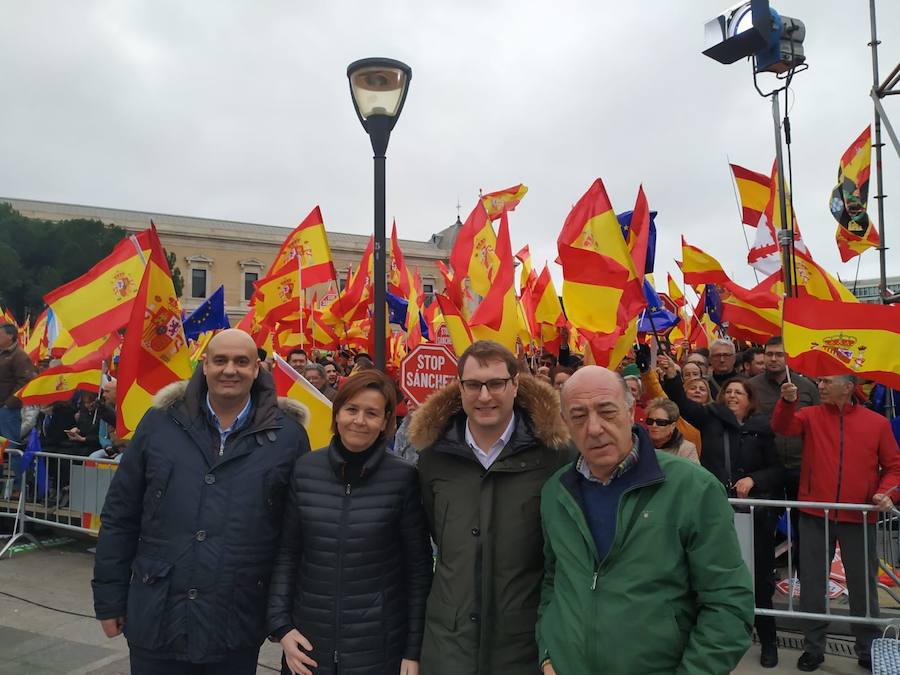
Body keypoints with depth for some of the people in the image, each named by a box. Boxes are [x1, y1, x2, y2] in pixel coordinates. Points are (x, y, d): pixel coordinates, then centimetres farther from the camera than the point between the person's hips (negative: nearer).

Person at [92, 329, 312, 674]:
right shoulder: (160, 423, -1)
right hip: (156, 618, 1)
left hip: (237, 626, -1)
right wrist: (110, 599, 5)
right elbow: (120, 517, 4)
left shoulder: (288, 435, -5)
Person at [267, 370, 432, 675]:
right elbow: (287, 552, 3)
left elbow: (418, 566, -4)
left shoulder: (403, 478, -10)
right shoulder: (304, 469, -4)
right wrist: (281, 625, -2)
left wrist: (414, 650, -3)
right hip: (309, 641, 2)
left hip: (379, 646, -2)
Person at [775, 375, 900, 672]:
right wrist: (788, 401, -33)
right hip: (815, 516, 0)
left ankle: (868, 650, 31)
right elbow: (782, 426, -16)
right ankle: (813, 648, 24)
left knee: (863, 586, 12)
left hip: (859, 517, 0)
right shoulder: (811, 415, 2)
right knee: (812, 583, 9)